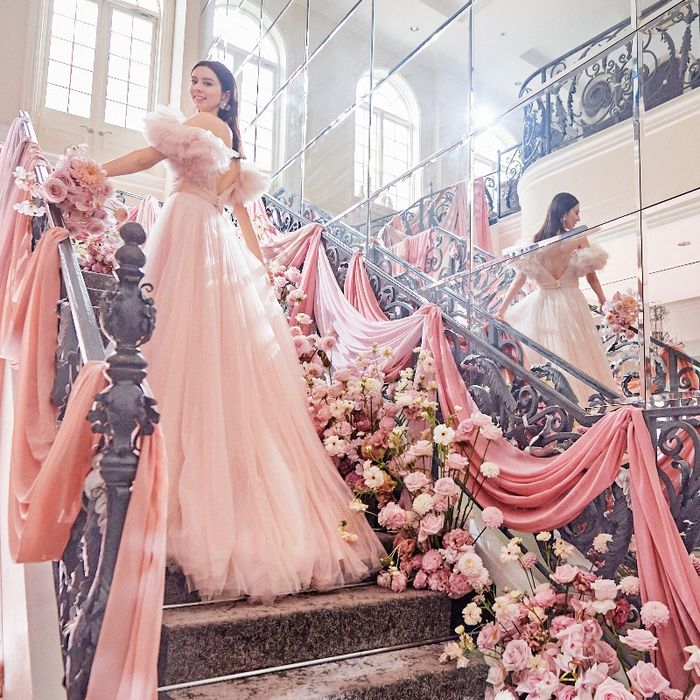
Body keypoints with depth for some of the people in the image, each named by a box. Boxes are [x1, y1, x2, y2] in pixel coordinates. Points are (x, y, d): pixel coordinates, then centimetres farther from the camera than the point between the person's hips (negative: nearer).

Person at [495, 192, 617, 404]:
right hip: (570, 306, -2)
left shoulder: (536, 242, -2)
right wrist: (605, 303, 16)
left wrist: (502, 310, 0)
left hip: (541, 306, 3)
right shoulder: (579, 240, -7)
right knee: (576, 358, 7)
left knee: (541, 363, 9)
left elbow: (520, 277, -4)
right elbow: (591, 277, 1)